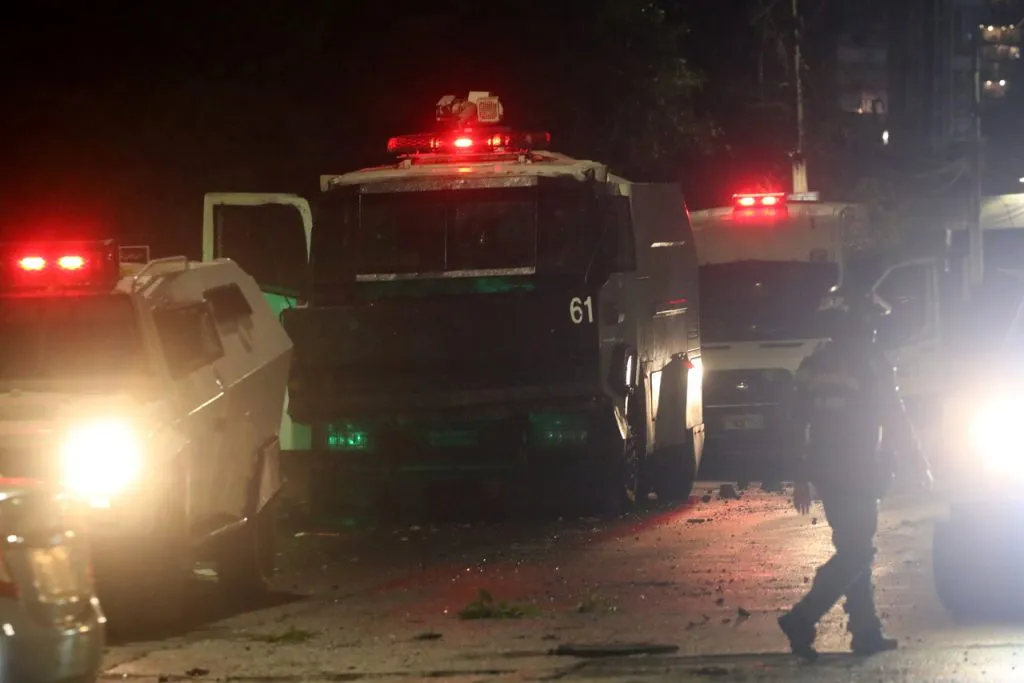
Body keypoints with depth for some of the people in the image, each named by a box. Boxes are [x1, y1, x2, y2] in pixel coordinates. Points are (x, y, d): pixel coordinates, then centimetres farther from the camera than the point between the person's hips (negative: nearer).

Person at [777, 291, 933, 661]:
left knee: (853, 549, 15)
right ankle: (801, 620, -17)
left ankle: (866, 632, 15)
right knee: (856, 553, -6)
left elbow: (799, 424, 13)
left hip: (826, 472, 8)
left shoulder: (814, 364, 10)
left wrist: (802, 478, 18)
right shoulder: (868, 363, -11)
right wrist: (920, 464, 4)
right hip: (857, 473, -8)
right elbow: (894, 419, -8)